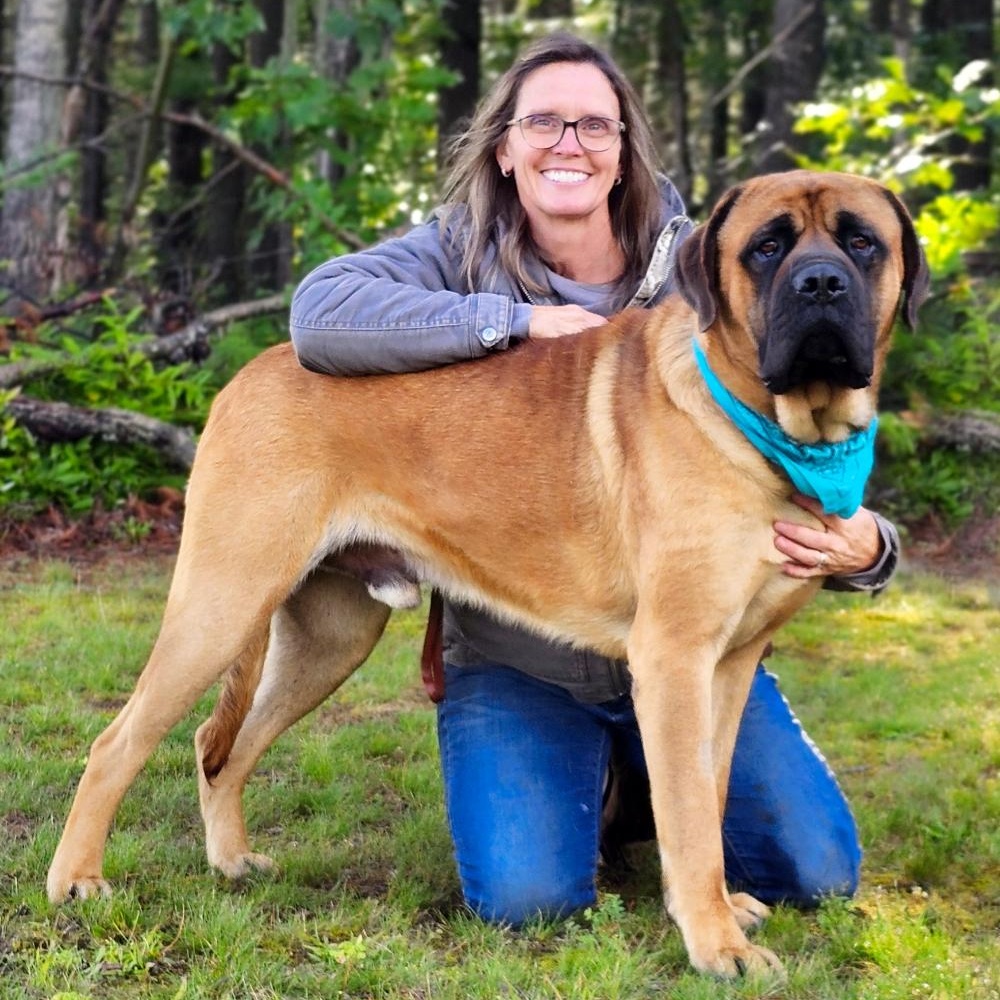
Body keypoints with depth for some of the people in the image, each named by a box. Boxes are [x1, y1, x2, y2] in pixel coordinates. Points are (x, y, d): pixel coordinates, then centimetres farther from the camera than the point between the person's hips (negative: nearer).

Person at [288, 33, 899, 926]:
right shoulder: (459, 253, -6)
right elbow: (321, 313, -25)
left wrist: (862, 545, -27)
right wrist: (516, 319, -26)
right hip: (517, 660, -1)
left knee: (817, 875, -6)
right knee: (528, 897, -20)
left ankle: (653, 785, 24)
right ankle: (584, 782, 16)